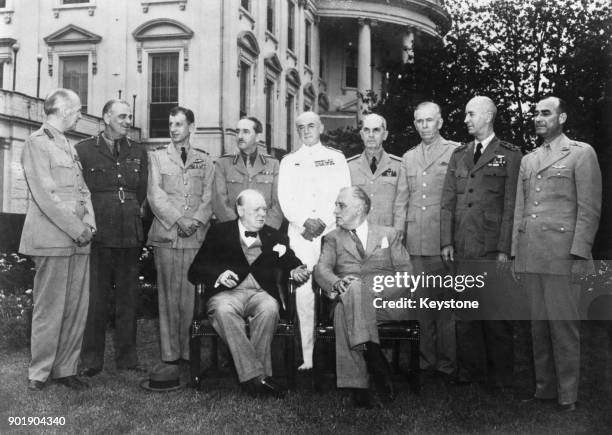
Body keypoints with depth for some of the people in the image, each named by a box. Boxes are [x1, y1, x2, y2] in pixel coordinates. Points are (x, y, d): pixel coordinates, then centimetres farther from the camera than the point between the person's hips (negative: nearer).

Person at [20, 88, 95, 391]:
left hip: (78, 240, 7)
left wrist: (89, 224, 2)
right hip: (52, 240, -7)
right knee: (50, 309, -1)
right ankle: (39, 373, 12)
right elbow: (44, 195, -13)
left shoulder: (69, 146, 21)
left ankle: (65, 369, 16)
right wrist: (77, 229, -13)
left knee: (77, 308, 7)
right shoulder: (37, 142, -4)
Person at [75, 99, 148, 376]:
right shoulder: (84, 150, 3)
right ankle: (91, 361, 12)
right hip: (97, 237, -3)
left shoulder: (138, 153, 14)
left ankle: (127, 359, 18)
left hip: (130, 237, 3)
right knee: (95, 300, 0)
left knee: (128, 300, 8)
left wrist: (130, 216, 7)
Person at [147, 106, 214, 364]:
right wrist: (179, 220, -9)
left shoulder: (204, 160, 16)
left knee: (192, 295, -3)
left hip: (197, 236, 1)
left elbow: (209, 197, 8)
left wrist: (196, 220, -9)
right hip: (166, 235, -1)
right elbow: (155, 195, 2)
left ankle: (191, 350, 4)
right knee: (169, 295, -2)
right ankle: (170, 352, 4)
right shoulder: (157, 157, 13)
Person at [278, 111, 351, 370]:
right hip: (300, 233, 1)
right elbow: (285, 198, 7)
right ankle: (307, 358, -3)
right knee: (304, 293, -6)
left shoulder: (336, 158, 16)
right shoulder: (289, 161, 18)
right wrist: (305, 221, -9)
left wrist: (323, 221, -8)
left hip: (332, 231, -1)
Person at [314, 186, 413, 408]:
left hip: (388, 301, -1)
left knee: (346, 309, -35)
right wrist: (337, 283, -19)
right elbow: (321, 269, 5)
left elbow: (406, 271, 9)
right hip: (348, 297, 1)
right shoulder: (333, 238, 24)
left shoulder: (390, 234, 21)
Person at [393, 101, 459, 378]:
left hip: (443, 240, -4)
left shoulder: (456, 152, 5)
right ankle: (426, 360, 15)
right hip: (414, 241, 4)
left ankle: (448, 363, 7)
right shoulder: (408, 157, 19)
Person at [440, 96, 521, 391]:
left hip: (492, 249, -4)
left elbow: (511, 204, -4)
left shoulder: (509, 155, 2)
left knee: (496, 313, 0)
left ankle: (499, 376, 12)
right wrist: (446, 241, 4)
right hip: (462, 249, 4)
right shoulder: (458, 155, 15)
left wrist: (504, 248, -9)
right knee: (465, 312, 8)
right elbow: (447, 201, 13)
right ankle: (469, 369, 20)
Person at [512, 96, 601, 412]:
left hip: (562, 254, -5)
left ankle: (568, 396, 8)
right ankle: (544, 389, 18)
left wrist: (579, 254, -11)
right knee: (538, 325, 8)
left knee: (563, 325, -2)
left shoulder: (581, 153, 3)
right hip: (529, 255, 5)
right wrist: (515, 253, 12)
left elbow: (589, 208, -4)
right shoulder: (527, 160, 19)